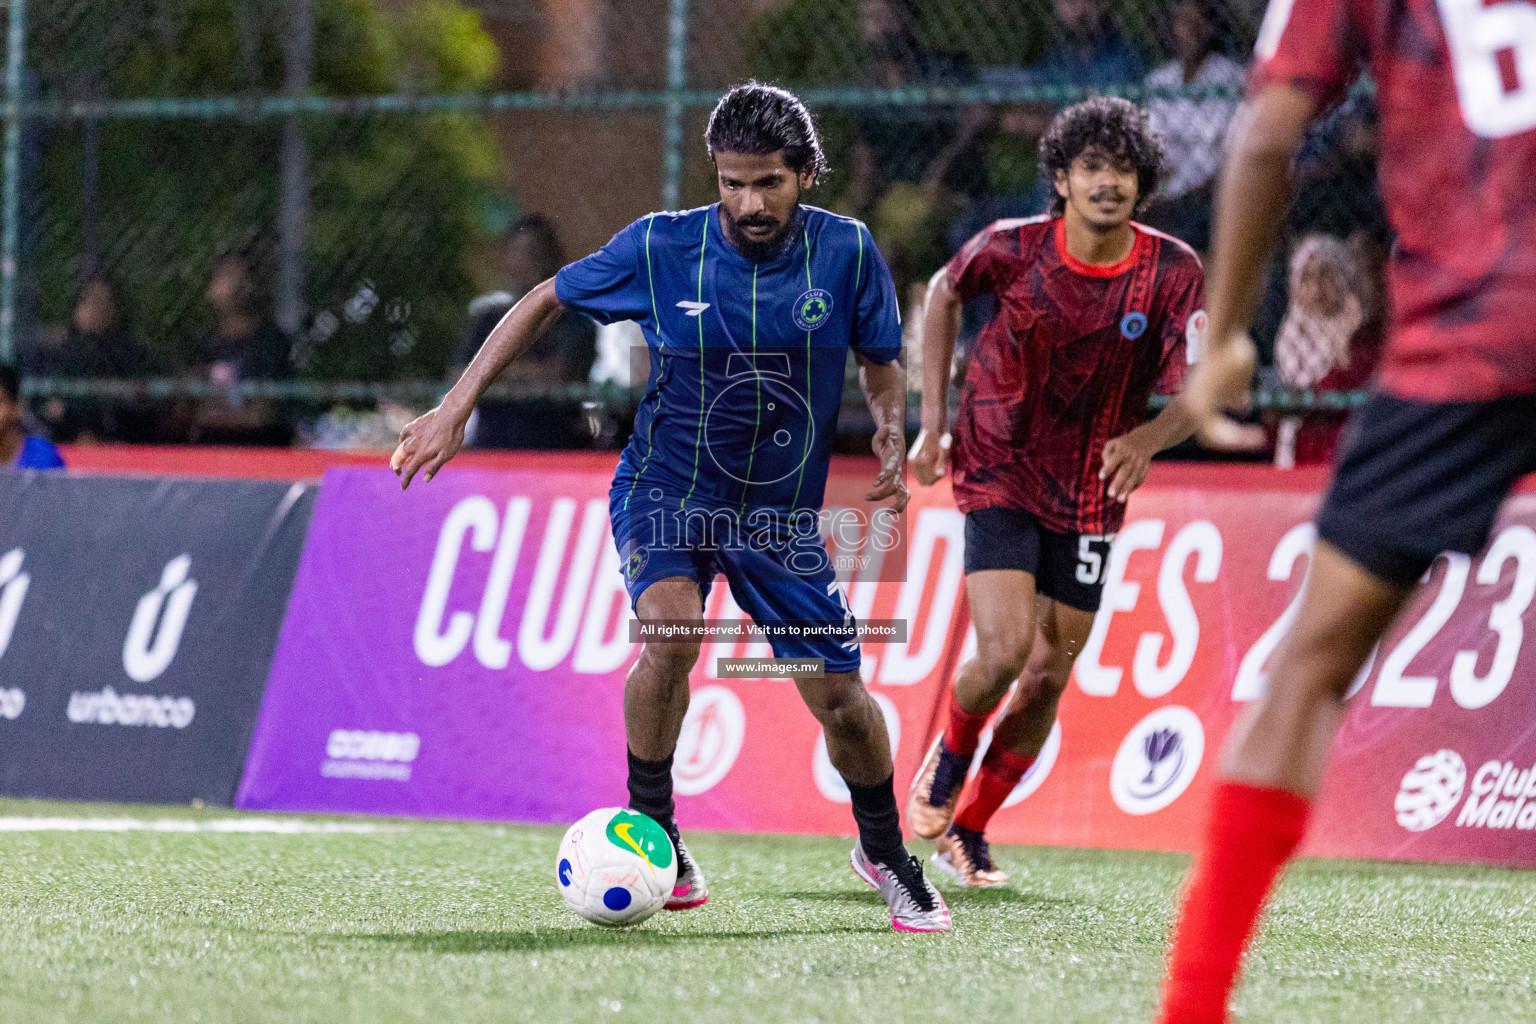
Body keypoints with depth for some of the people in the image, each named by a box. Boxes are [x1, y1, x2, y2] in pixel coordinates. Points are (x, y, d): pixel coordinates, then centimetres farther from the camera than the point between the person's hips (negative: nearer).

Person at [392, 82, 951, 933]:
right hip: (665, 488, -2)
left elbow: (882, 363, 5)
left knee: (840, 697, -1)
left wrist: (890, 433, -17)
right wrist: (456, 408, -4)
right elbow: (547, 301, 0)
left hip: (780, 511, 2)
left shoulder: (846, 252, -10)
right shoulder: (659, 248, -13)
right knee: (671, 625, -31)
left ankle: (885, 854, 29)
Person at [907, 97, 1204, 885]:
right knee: (1004, 651, -19)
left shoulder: (1173, 272, -13)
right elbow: (944, 295, 7)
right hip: (999, 474, -2)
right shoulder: (1014, 248, -14)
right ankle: (947, 761, 15)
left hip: (1089, 494, 2)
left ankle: (968, 834, 25)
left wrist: (1147, 439, -37)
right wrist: (933, 424, 4)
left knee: (1049, 677, 6)